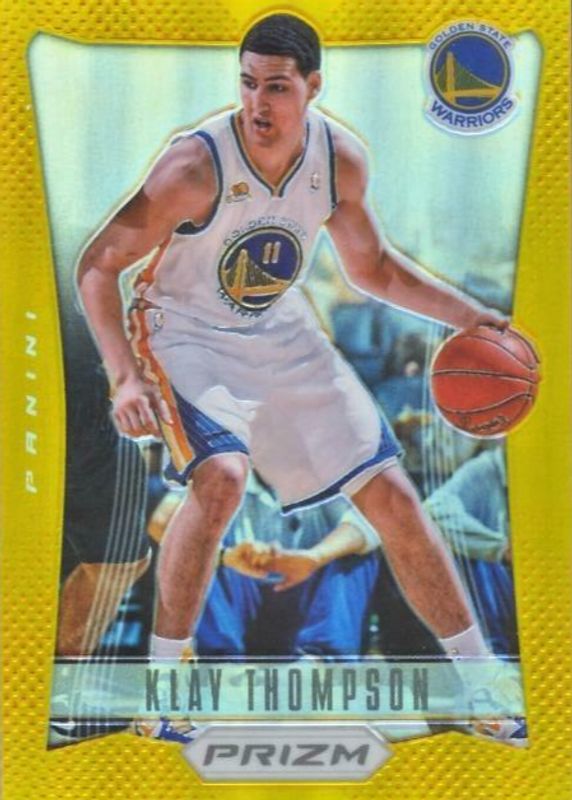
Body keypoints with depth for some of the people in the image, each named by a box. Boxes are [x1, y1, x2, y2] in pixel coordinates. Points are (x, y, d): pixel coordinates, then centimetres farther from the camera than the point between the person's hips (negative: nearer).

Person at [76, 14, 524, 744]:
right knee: (221, 478, -33)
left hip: (281, 336, 4)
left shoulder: (342, 160, -10)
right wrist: (126, 377, -32)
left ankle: (482, 677, 20)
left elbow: (371, 267, 6)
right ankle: (162, 672, -9)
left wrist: (467, 315, -3)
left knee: (390, 493, 2)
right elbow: (97, 265, -20)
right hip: (187, 334, -4)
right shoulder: (196, 165, -25)